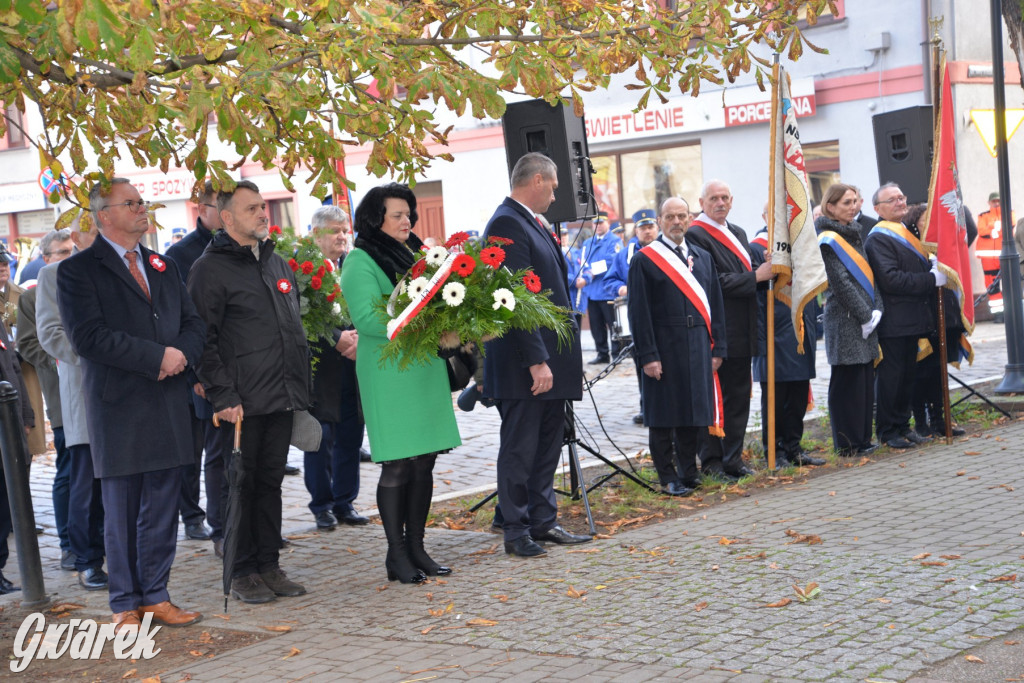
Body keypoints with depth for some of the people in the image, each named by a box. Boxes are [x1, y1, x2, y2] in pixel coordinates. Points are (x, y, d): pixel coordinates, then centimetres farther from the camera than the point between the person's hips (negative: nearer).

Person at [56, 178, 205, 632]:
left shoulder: (162, 267, 17)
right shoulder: (78, 271, -4)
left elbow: (192, 322, 15)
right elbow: (88, 336, -15)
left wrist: (182, 353, -8)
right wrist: (157, 356, -17)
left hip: (168, 403, 5)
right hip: (117, 406, -5)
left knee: (162, 507, 8)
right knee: (121, 510, 2)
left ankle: (155, 595, 17)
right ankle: (125, 603, 12)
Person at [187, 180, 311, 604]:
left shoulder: (276, 263, 17)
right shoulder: (211, 268, -7)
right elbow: (203, 339, -12)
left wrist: (301, 387, 16)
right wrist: (222, 396, -18)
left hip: (282, 397, 7)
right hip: (242, 402, -7)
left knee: (270, 481, 12)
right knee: (242, 485, 0)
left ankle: (269, 565, 19)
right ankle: (243, 573, 9)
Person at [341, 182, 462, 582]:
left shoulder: (413, 253, 16)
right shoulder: (360, 261, -7)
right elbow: (365, 318, -17)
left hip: (426, 370, 7)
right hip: (388, 375, -7)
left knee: (424, 461, 9)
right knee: (396, 466, -4)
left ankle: (416, 548, 18)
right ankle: (397, 554, 6)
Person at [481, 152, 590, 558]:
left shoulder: (528, 223, 17)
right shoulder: (507, 224, -15)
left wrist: (560, 358, 18)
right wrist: (537, 361, -24)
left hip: (549, 360, 10)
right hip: (524, 364, -10)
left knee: (548, 445, 14)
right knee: (520, 448, -1)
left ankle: (543, 522, 22)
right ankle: (515, 530, 6)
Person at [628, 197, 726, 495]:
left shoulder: (703, 257, 13)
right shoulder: (644, 260, -3)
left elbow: (715, 304, 13)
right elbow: (639, 311, -8)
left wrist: (717, 347, 5)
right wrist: (648, 355, -14)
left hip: (697, 347, 5)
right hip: (664, 348, -5)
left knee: (694, 413, 9)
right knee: (664, 415, 2)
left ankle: (688, 472, 21)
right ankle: (668, 478, 10)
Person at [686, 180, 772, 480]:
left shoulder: (738, 233, 17)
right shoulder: (696, 235, -10)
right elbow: (714, 282, -18)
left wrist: (766, 271, 0)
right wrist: (756, 276, -16)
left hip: (741, 331, 8)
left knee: (739, 397, 11)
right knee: (716, 399, -4)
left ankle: (733, 460, 18)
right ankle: (712, 462, 3)